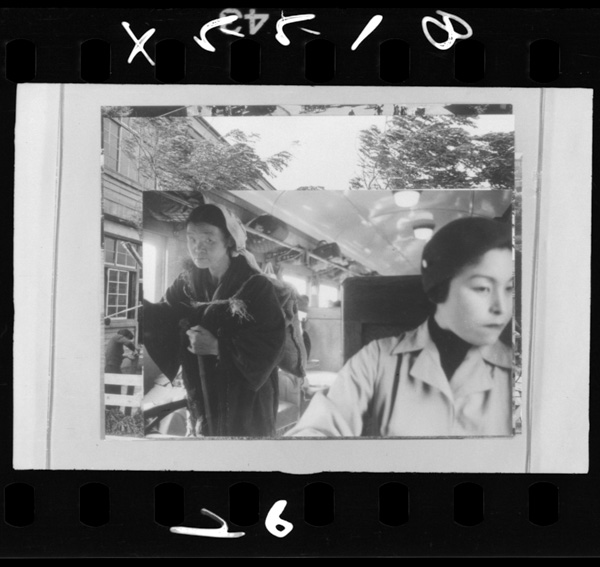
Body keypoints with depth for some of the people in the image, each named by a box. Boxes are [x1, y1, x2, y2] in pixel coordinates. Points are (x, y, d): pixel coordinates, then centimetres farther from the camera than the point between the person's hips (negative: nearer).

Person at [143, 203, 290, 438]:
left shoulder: (257, 287, -17)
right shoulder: (188, 282, 0)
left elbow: (271, 344, -20)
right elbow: (166, 318, -5)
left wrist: (218, 347, -23)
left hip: (246, 397, -4)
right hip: (202, 393, 4)